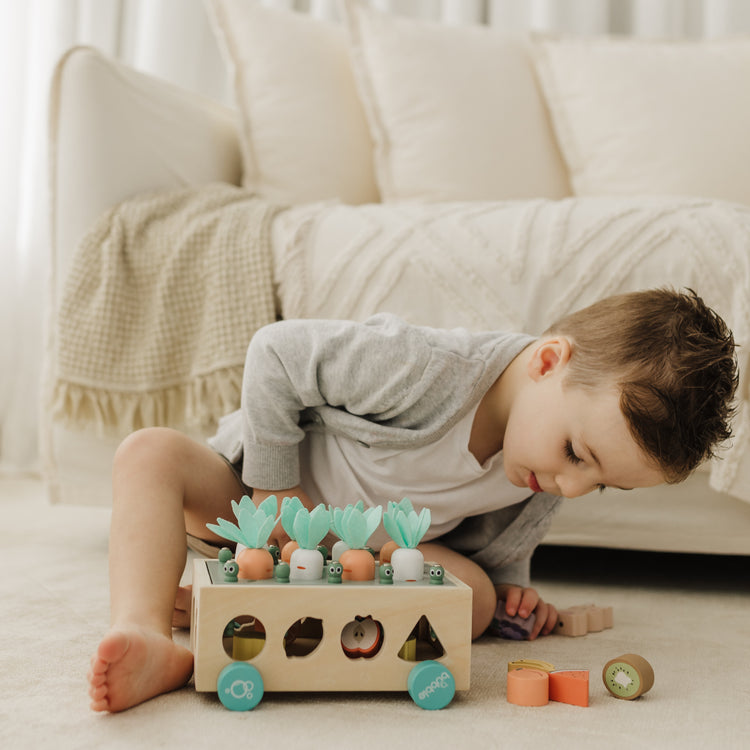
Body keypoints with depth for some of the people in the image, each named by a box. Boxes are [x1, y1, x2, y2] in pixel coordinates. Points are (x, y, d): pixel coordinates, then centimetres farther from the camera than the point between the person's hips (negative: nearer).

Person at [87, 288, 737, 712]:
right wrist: (273, 485, -22)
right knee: (151, 454, -27)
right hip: (257, 491, -3)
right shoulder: (427, 368, -37)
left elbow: (496, 546, 4)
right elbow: (276, 354, -27)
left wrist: (510, 581, -18)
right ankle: (146, 636, -42)